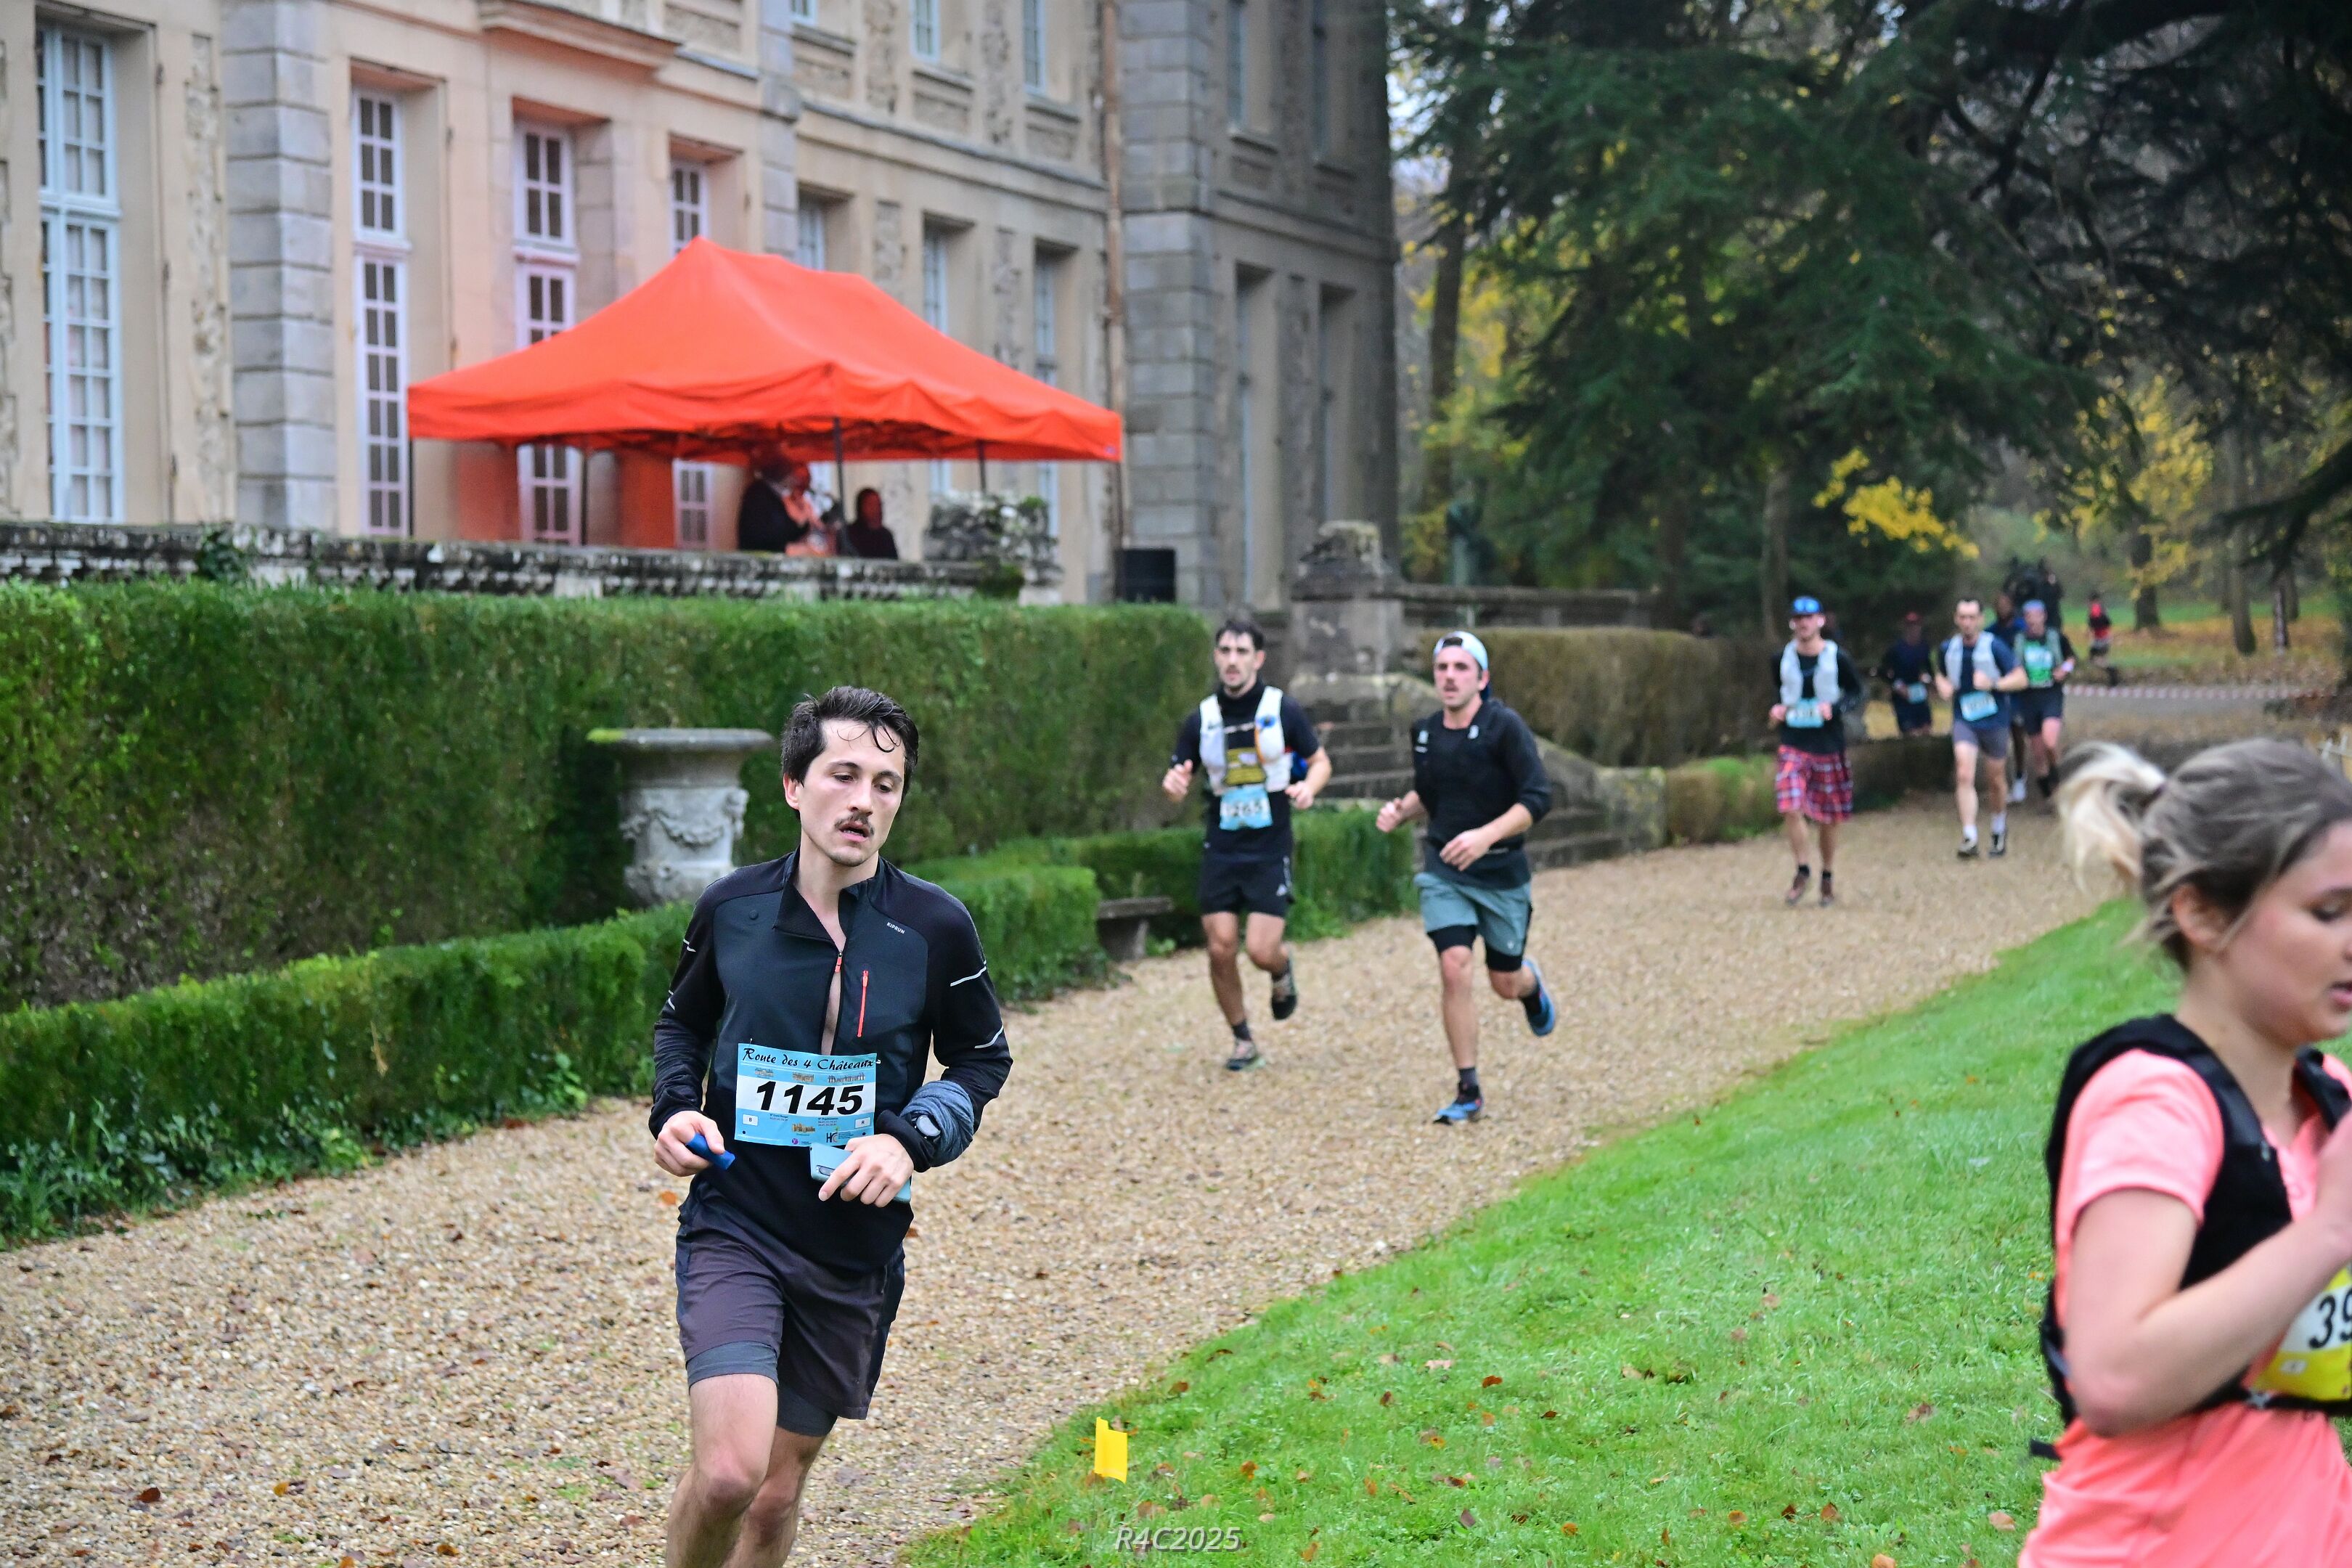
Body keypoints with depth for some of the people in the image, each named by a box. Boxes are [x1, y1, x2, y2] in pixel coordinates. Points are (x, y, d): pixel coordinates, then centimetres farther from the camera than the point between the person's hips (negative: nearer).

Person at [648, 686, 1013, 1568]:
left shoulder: (935, 928, -6)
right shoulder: (731, 908, -3)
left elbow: (982, 1062, 7)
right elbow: (681, 1022, 16)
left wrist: (911, 1141, -10)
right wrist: (675, 1108, -3)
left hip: (857, 1246, 1)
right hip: (733, 1224, -1)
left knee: (778, 1493, 10)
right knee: (728, 1470, -20)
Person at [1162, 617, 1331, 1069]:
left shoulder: (1283, 710, -5)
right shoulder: (1201, 719, 1)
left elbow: (1320, 761, 6)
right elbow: (1178, 781, 7)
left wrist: (1308, 787, -16)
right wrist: (1174, 785, -17)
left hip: (1270, 850, -2)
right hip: (1221, 849, 2)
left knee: (1261, 951, -11)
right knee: (1221, 950, -3)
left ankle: (1283, 970, 27)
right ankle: (1242, 1039, 18)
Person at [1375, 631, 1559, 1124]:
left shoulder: (1506, 727, -14)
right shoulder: (1426, 733, 3)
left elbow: (1538, 798, -19)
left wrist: (1486, 835, -31)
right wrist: (1400, 812, -1)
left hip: (1502, 874, -3)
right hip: (1443, 871, 3)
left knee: (1505, 982, 9)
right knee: (1454, 968, -14)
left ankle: (1531, 984, 50)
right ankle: (1468, 1092, -4)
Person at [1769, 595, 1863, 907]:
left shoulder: (1837, 658, -6)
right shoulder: (1783, 659, 1)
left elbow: (1856, 692, 3)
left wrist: (1835, 708, -15)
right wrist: (1778, 707, -1)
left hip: (1829, 744, -1)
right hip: (1793, 743, 1)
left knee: (1829, 817, 7)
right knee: (1790, 808, -17)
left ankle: (1827, 877, 26)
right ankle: (1803, 869, 3)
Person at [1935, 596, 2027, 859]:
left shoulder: (1994, 647, -11)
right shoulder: (1949, 649, 2)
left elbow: (2020, 678, -10)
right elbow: (1941, 676, 21)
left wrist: (1994, 684, -26)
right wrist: (1942, 685, -2)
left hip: (1994, 721, -1)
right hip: (1964, 721, 2)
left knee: (1996, 779, 12)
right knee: (1965, 775, -18)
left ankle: (1999, 831, 37)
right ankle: (1968, 838, -22)